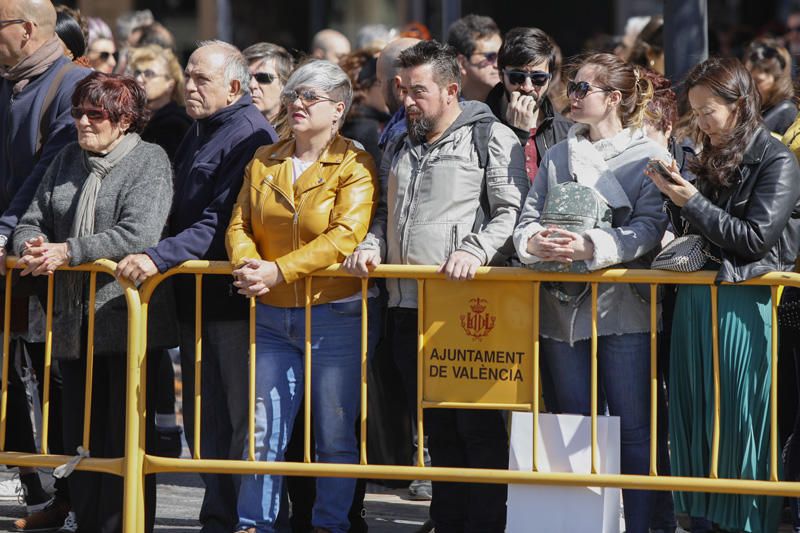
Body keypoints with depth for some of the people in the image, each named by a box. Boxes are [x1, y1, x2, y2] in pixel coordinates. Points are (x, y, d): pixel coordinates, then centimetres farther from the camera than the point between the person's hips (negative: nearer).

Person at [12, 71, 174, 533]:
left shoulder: (149, 161, -4)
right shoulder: (68, 161, 15)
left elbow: (138, 234, -18)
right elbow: (32, 221, 17)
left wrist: (67, 252, -17)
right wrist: (32, 248, -8)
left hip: (125, 317, -6)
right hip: (73, 320, 6)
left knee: (123, 435, -3)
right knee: (82, 436, 9)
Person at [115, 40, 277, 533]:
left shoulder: (250, 136, -14)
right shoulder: (199, 133, 16)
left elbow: (219, 224, -22)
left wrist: (160, 258, -28)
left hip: (233, 295, -10)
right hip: (196, 294, 10)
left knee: (238, 415, -4)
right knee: (203, 417, 13)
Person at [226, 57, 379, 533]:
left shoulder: (354, 167, -6)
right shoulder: (264, 162, 11)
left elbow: (344, 236, -18)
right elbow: (241, 223, 8)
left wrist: (279, 271, -23)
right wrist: (247, 265, -14)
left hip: (335, 315, -5)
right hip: (272, 316, 5)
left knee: (335, 434, 2)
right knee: (264, 428, 5)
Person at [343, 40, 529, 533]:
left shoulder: (491, 138, -1)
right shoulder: (400, 147, 21)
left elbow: (511, 211, -8)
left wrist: (474, 251, -22)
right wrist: (371, 245, 7)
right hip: (408, 307, 7)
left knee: (478, 427, -5)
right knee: (437, 427, 10)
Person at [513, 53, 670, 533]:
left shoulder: (649, 157, 0)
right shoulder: (558, 156, 16)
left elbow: (648, 228, -11)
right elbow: (527, 218, 10)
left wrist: (590, 247, -25)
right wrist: (534, 242, -14)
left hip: (624, 309, -5)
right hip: (565, 308, 5)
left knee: (633, 429, -5)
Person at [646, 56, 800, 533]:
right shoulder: (712, 158, 12)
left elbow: (755, 238, -15)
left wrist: (694, 203, -15)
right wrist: (678, 197, 2)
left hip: (743, 303, -7)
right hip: (695, 297, 7)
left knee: (739, 420, -2)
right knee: (693, 417, 8)